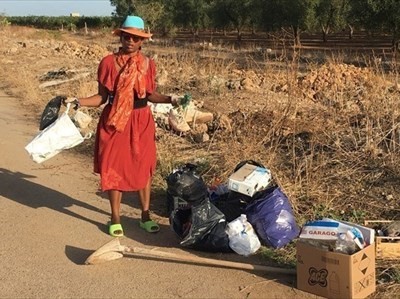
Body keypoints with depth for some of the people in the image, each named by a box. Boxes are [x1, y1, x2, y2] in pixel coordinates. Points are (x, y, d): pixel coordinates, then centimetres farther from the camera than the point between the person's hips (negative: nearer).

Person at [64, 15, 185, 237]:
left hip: (141, 121, 2)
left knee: (143, 168, 9)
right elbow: (102, 97, -3)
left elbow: (150, 95, 8)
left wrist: (171, 99, -5)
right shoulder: (108, 62, -6)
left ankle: (145, 215, 25)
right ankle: (115, 219, 18)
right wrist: (78, 101, -16)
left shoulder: (148, 64, 1)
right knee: (113, 169, 4)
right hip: (114, 122, -2)